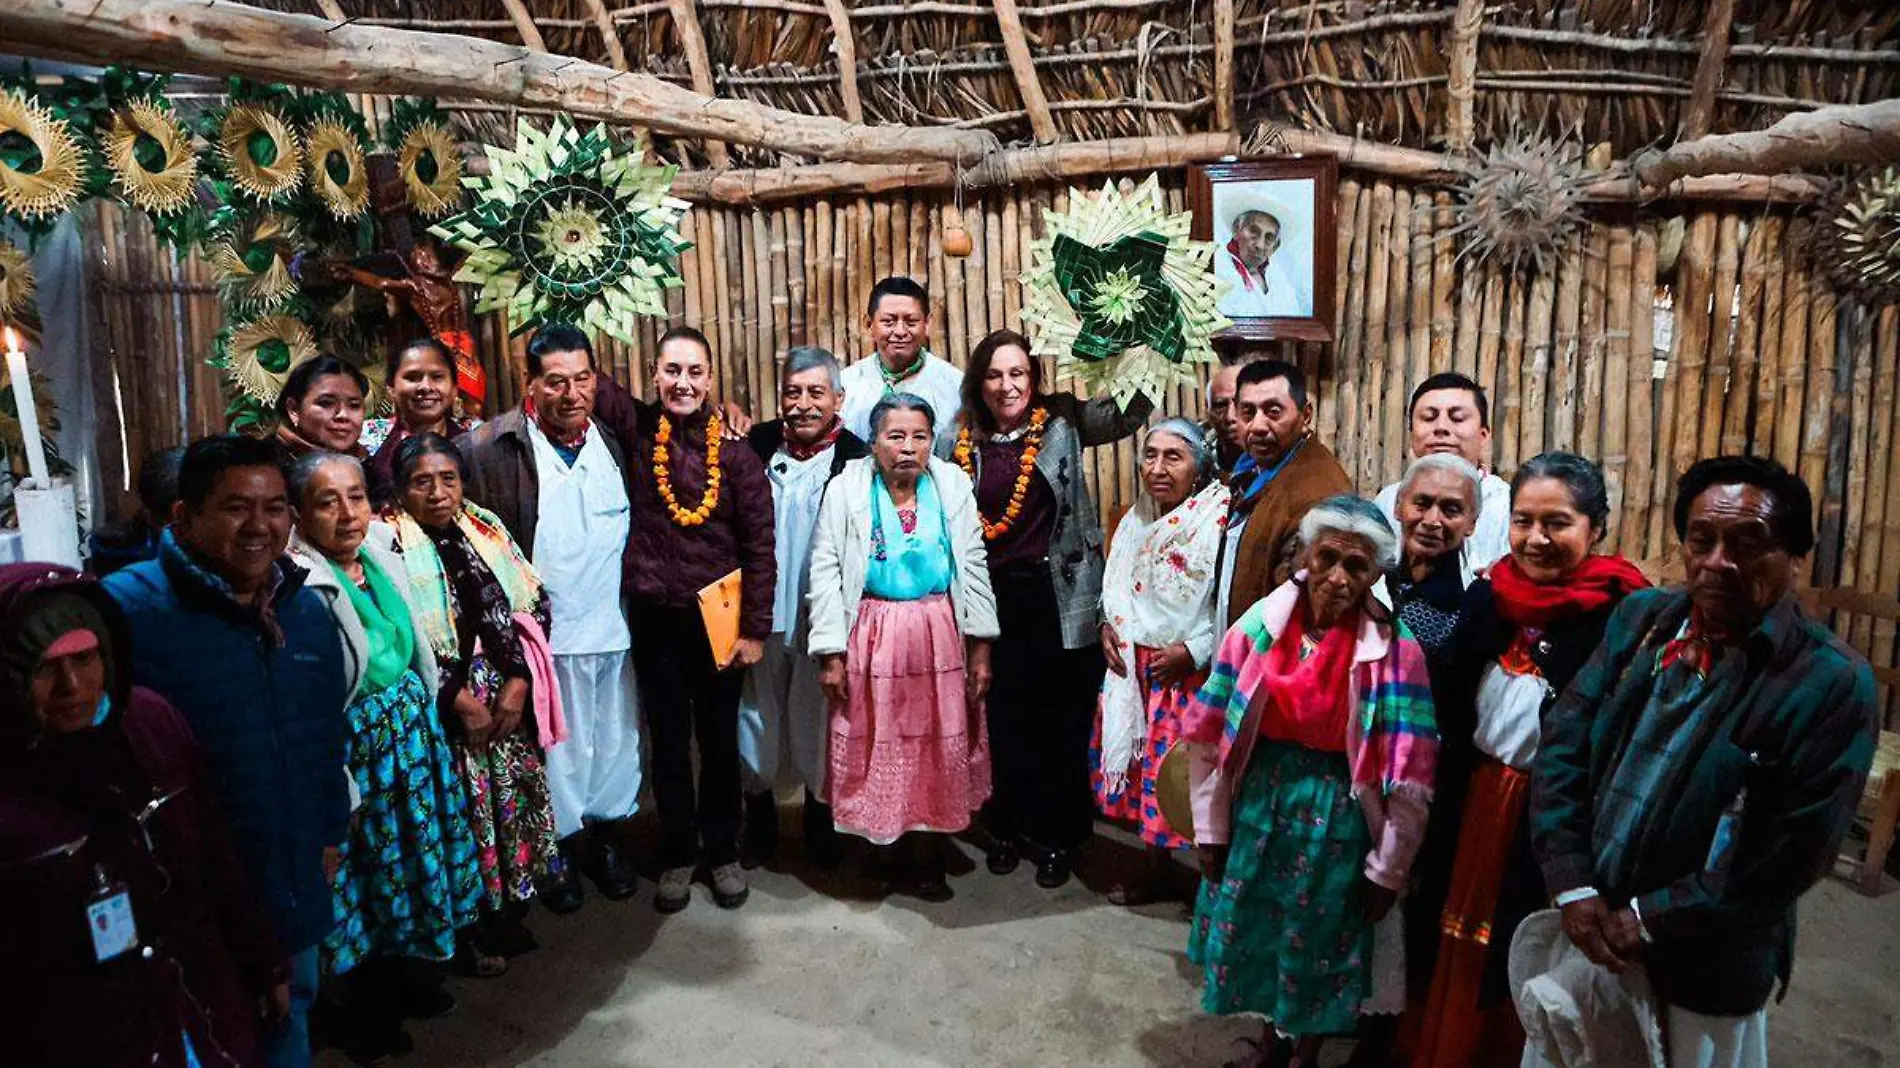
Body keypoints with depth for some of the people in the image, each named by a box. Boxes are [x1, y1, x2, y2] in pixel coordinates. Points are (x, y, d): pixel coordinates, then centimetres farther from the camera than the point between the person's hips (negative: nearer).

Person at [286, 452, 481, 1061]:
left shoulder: (380, 558, 1)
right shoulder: (299, 585, -22)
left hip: (411, 729, 7)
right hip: (355, 743, -7)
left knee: (409, 848, 19)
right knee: (367, 870, 9)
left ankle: (396, 975, 41)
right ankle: (371, 1009, 30)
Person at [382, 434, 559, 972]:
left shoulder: (485, 528, 5)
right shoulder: (391, 544, -9)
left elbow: (533, 606, 4)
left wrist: (518, 684, -6)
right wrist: (462, 700, -14)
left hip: (509, 701, 5)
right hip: (441, 709, -4)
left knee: (512, 800, 12)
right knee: (461, 811, 4)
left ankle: (508, 911, 31)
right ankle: (467, 928, 22)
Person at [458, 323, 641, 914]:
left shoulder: (615, 442, 3)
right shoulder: (490, 447, -10)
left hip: (616, 627, 4)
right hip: (548, 632, -3)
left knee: (616, 738, 15)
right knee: (558, 745, 10)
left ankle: (610, 835, 33)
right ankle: (561, 849, 29)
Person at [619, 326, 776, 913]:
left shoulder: (736, 453, -6)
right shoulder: (635, 437, -2)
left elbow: (759, 546, -5)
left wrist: (754, 628, -7)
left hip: (718, 616, -1)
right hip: (655, 617, 1)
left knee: (720, 739, 11)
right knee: (668, 741, 12)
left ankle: (723, 851, 29)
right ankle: (678, 854, 29)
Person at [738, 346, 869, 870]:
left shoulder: (857, 458, -11)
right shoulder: (756, 444, 0)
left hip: (823, 621, -3)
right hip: (760, 615, 3)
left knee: (818, 723, 13)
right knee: (756, 717, 16)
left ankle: (820, 817, 36)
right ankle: (759, 816, 38)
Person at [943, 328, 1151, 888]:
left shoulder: (1063, 422, 0)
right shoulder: (959, 442, 4)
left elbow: (1130, 411, -8)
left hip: (1060, 597, -1)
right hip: (993, 599, 1)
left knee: (1064, 719, 8)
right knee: (1004, 717, 10)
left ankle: (1060, 836, 25)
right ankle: (1012, 827, 30)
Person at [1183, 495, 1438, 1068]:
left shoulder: (1395, 651, -15)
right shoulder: (1261, 624, -9)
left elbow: (1409, 777, -10)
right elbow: (1213, 735, -2)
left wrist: (1387, 868, -6)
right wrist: (1211, 826, 1)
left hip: (1335, 821, -2)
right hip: (1258, 806, 3)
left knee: (1318, 943, 14)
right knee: (1256, 932, 17)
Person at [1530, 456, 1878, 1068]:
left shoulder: (1834, 683, -15)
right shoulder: (1640, 619, -1)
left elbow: (1794, 854, -17)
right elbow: (1563, 746, -2)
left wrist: (1649, 920, -15)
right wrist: (1573, 886, -11)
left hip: (1707, 970, -4)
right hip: (1588, 929, 4)